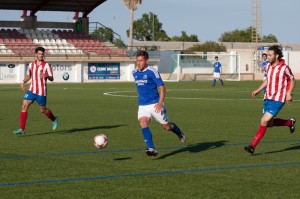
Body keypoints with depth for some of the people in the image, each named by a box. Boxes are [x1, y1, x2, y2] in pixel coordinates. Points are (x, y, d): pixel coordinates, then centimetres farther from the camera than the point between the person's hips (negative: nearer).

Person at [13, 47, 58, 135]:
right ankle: (22, 129, -10)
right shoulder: (31, 65, 7)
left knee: (43, 110, 8)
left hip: (41, 92, -4)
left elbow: (51, 79, -12)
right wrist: (23, 82, 3)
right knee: (24, 106, -10)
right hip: (31, 90, 4)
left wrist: (46, 76, -34)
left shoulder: (46, 65, -7)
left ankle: (54, 119, 40)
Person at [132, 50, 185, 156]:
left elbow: (162, 87, -12)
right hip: (142, 106, 4)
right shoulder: (135, 73, 6)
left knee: (166, 126, 7)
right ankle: (152, 149, -23)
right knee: (143, 124, -21)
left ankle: (179, 133, 41)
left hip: (155, 104, -4)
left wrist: (160, 103, -21)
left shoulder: (152, 72, -13)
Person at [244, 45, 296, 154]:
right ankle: (290, 122, 35)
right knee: (269, 123, 11)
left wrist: (288, 93, -13)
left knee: (264, 121, -15)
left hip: (278, 100, -7)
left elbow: (292, 81, -1)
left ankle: (253, 146, -12)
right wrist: (258, 90, 14)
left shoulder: (284, 68, -13)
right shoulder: (268, 66, 6)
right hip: (268, 98, 7)